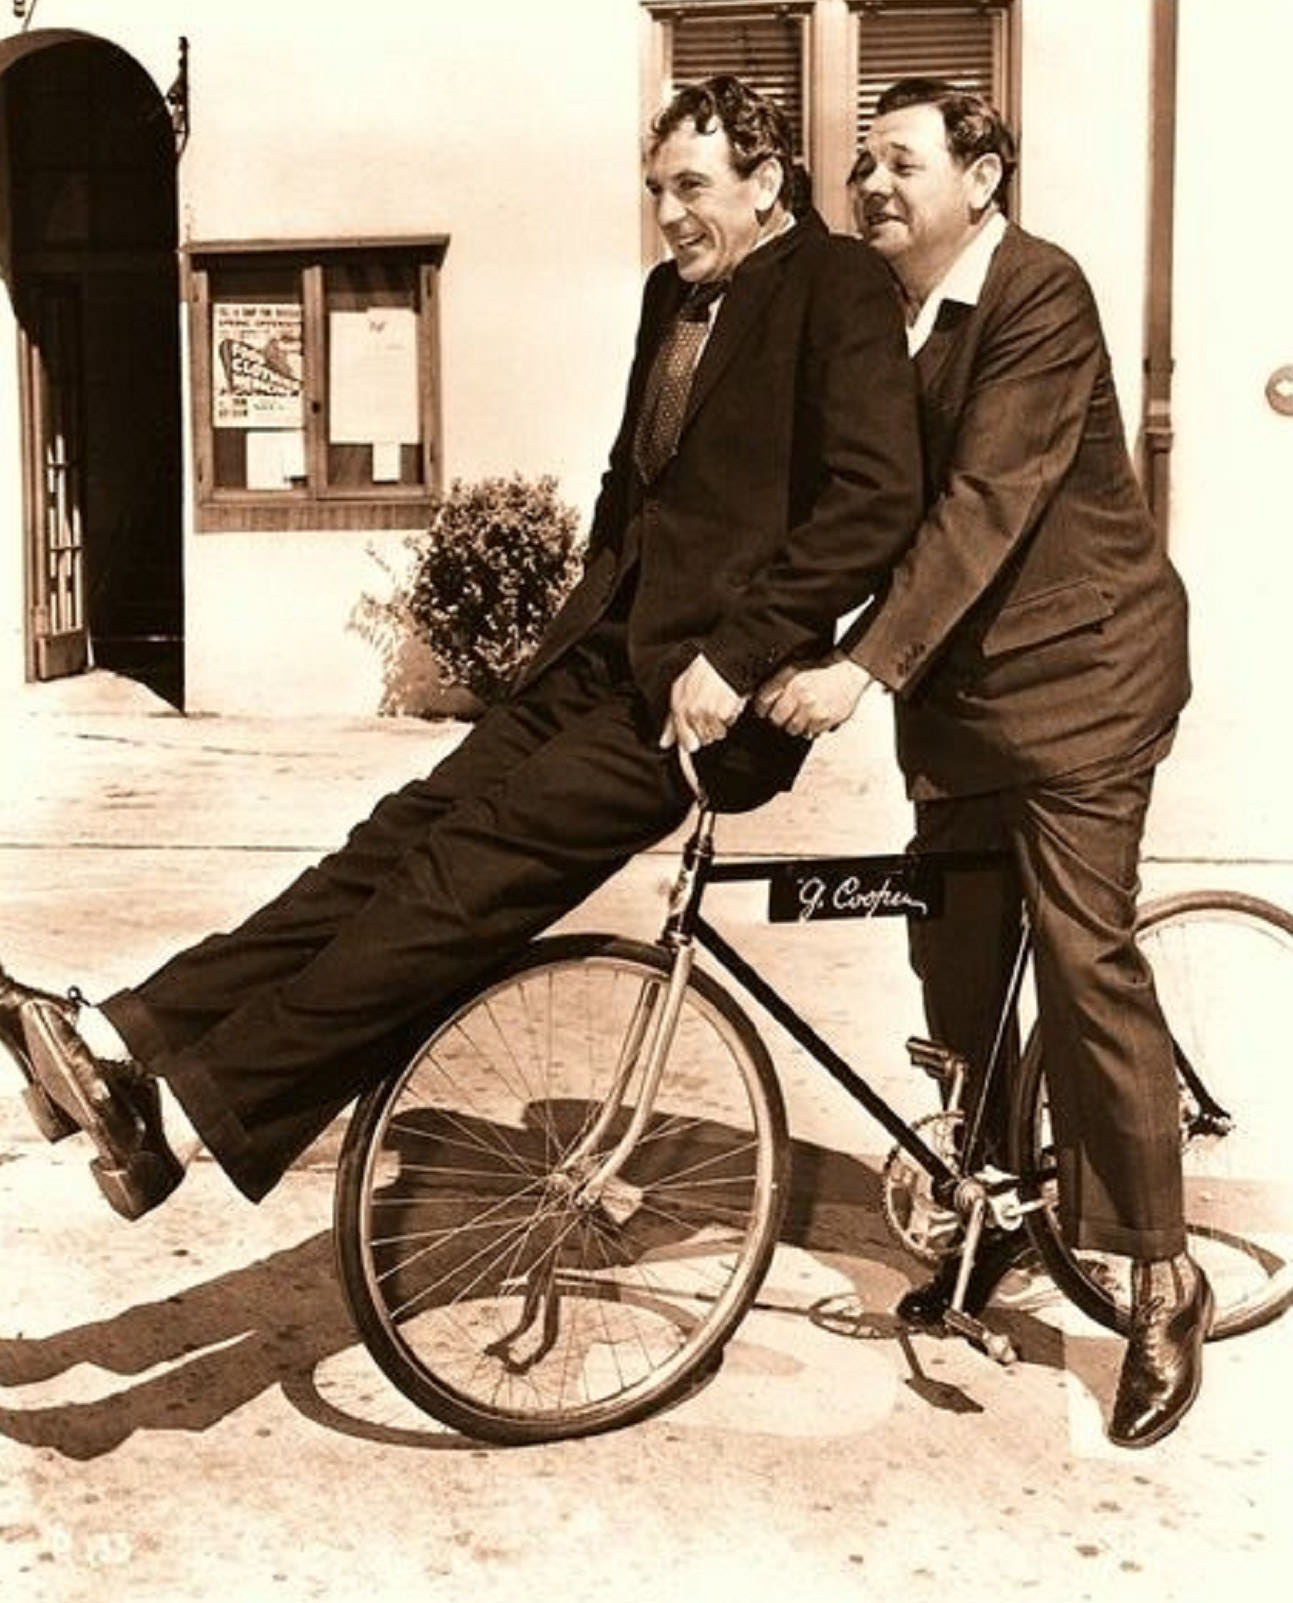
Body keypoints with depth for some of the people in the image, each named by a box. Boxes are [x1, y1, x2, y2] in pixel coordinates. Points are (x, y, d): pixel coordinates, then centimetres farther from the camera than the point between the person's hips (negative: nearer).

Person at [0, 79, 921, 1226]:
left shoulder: (838, 285, -6)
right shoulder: (673, 293, 19)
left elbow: (880, 496, -19)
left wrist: (735, 657, -23)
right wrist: (587, 611, 17)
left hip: (703, 685, -8)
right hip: (610, 653, 8)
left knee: (476, 864, -20)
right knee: (408, 832, -7)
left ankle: (198, 1102, -20)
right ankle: (136, 1031, -13)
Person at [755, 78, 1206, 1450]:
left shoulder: (1038, 294, -15)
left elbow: (986, 501, -25)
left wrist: (865, 666, -33)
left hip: (1079, 666, -7)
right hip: (955, 675, 7)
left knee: (1083, 957, -9)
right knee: (954, 957, 9)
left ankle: (1165, 1280, 5)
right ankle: (994, 1214, 29)